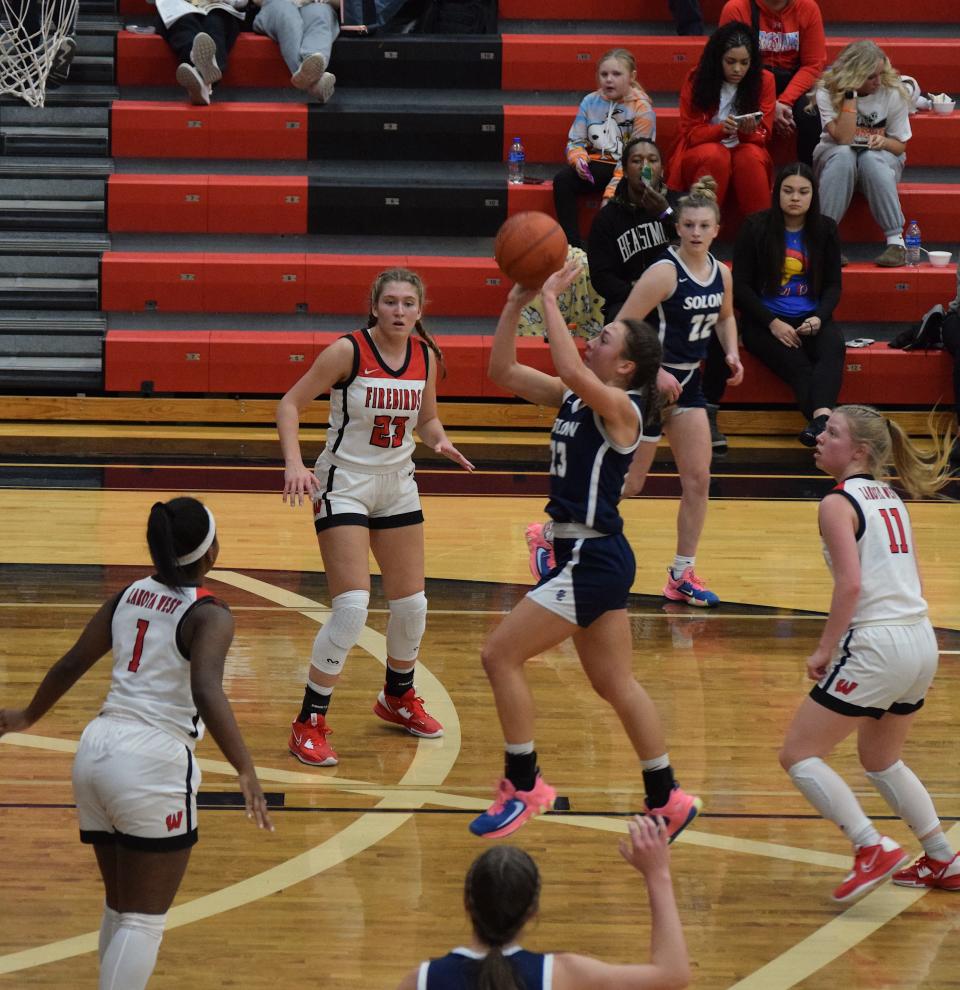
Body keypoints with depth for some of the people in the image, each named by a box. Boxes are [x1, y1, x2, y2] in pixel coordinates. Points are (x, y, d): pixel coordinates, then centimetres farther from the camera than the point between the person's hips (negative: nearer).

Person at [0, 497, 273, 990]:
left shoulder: (130, 596, 11)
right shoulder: (209, 615, -8)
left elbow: (71, 664, 16)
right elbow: (206, 693, -25)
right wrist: (246, 771, -31)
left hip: (96, 750, 7)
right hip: (152, 765, -7)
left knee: (120, 908, 20)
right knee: (144, 921, -1)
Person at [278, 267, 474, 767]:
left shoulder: (426, 356, -1)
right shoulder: (349, 351, -17)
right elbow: (290, 403, -14)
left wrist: (440, 441, -10)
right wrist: (294, 463, -27)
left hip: (398, 487, 6)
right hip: (344, 486, -6)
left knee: (412, 604, 12)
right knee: (351, 606, -16)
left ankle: (398, 698, 38)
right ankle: (309, 723, -5)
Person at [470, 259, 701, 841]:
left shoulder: (620, 408, -15)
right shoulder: (572, 399, 9)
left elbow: (572, 371, -34)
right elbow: (504, 372, 9)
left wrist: (551, 300, -26)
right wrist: (517, 302, -1)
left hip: (593, 561, -10)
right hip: (587, 557, 10)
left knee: (501, 655, -7)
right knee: (615, 684, 15)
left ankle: (524, 786, 1)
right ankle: (668, 800, 23)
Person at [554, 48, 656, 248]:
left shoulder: (642, 108, -7)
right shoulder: (590, 102, 7)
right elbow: (575, 141, 11)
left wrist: (612, 191, -22)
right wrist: (579, 159, -15)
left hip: (628, 171, -4)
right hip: (596, 166, 4)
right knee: (562, 180, -23)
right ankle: (572, 245, -25)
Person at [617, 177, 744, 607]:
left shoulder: (721, 273, 2)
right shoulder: (664, 272, -20)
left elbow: (725, 316, 23)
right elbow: (623, 327, -22)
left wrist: (731, 352, 5)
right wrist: (655, 372, -25)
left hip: (687, 382, 7)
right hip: (650, 382, -7)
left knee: (698, 479, 3)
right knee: (626, 484, 0)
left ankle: (682, 575, 13)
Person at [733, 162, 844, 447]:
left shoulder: (825, 230, 10)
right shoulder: (755, 228, 2)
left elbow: (833, 285, 11)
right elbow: (740, 286, 0)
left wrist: (818, 318, -11)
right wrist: (772, 323, -13)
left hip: (811, 318, 2)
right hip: (763, 321, -2)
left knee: (834, 347, -33)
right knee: (798, 364, -31)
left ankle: (820, 417, -56)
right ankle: (823, 422, -50)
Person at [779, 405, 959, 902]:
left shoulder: (838, 503, -9)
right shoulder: (890, 498, 15)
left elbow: (850, 584, -19)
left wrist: (825, 648, -13)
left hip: (876, 646, -9)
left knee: (798, 754, 0)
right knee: (881, 761, 27)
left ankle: (873, 850, -11)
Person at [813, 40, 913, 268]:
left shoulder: (892, 93, -10)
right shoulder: (828, 91, -13)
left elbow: (900, 145, -2)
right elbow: (842, 138, -24)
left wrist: (884, 142, -25)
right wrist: (850, 96, -28)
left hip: (881, 159, 0)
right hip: (833, 157, 0)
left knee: (871, 158, -35)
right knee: (843, 155, -36)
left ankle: (896, 241, -37)